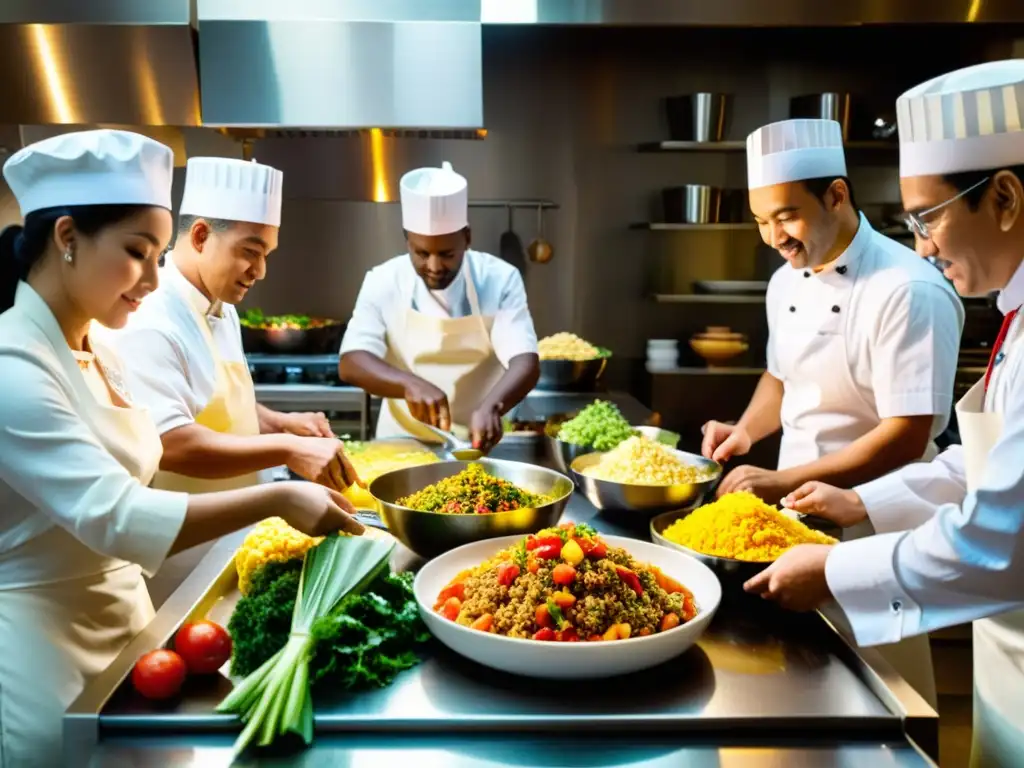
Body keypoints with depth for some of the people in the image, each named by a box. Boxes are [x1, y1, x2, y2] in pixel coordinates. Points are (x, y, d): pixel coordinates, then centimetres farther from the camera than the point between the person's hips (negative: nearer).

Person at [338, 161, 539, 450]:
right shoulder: (383, 282, -6)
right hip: (403, 443, 1)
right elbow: (351, 363, -12)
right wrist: (410, 385, -31)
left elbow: (525, 362, -18)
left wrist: (490, 407, -37)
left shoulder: (500, 280, -8)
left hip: (477, 442, -1)